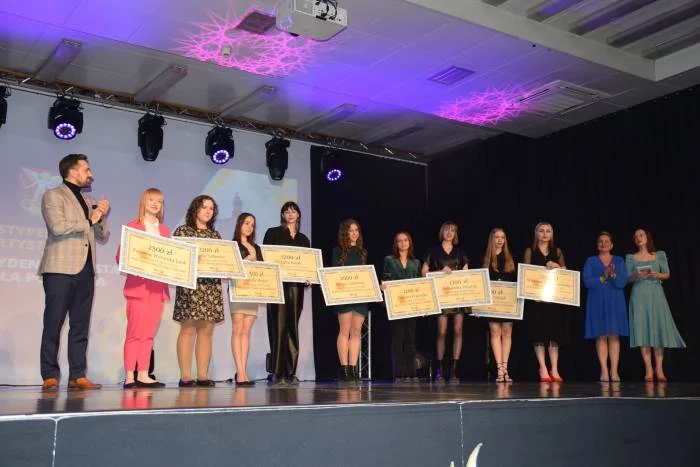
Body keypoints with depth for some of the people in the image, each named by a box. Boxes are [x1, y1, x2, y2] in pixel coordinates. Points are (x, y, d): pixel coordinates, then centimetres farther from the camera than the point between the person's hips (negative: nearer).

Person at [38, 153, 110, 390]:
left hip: (85, 270, 6)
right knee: (53, 324, -3)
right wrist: (89, 221, -6)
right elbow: (58, 227, -15)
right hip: (60, 269, -6)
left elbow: (103, 237, 19)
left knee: (80, 326, 4)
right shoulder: (53, 195, 1)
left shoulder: (88, 200, 21)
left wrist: (102, 216, 1)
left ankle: (77, 375, 6)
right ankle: (50, 376, 1)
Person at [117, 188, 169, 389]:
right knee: (135, 331, -6)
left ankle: (143, 375, 6)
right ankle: (129, 376, -3)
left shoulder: (165, 230, 18)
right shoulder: (132, 226, 4)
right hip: (138, 284, -5)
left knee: (149, 333, 4)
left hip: (158, 286, 5)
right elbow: (121, 256, -2)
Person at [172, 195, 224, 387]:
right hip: (190, 285, -5)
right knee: (188, 329, -6)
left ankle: (203, 375, 6)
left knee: (207, 330, 3)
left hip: (212, 287, 5)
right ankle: (185, 375, -3)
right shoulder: (183, 231, 5)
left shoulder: (215, 235, 19)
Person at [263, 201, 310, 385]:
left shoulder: (303, 239, 19)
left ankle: (290, 371, 6)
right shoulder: (273, 232, 8)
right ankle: (276, 372, -6)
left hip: (296, 285, 4)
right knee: (279, 326, -7)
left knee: (292, 327, 3)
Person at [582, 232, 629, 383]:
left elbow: (623, 282, -1)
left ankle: (614, 371, -5)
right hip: (598, 302, -1)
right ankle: (604, 371, -4)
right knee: (601, 336, -4)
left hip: (615, 302, 1)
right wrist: (602, 278, -15)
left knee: (614, 335, -4)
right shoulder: (591, 261, 9)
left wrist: (613, 275, -19)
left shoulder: (619, 261, 11)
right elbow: (587, 282, -4)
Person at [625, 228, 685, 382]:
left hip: (656, 294, 0)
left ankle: (659, 369, -1)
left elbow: (667, 274, 9)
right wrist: (636, 276, -14)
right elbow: (628, 279, 6)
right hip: (639, 295, 0)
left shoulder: (660, 255, 9)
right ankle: (648, 369, -4)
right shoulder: (631, 257, 9)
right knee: (643, 329, -6)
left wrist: (657, 274, -11)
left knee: (659, 328, -5)